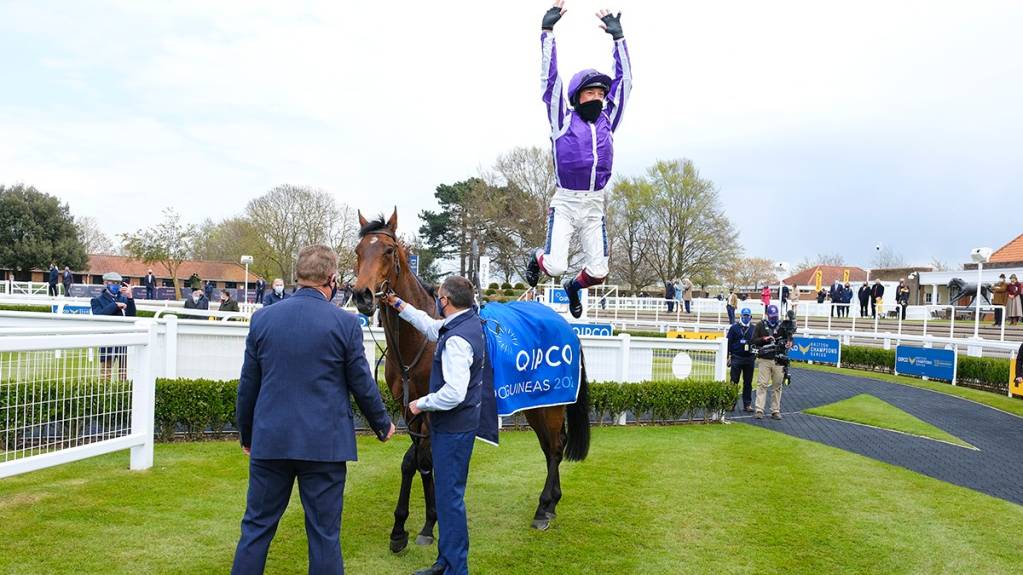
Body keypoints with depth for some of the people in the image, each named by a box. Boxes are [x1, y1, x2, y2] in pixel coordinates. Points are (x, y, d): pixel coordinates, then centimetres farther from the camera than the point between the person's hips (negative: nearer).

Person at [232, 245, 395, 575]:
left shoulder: (263, 318, 0)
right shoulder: (346, 323, -8)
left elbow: (248, 385, 6)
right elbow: (363, 385, -2)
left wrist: (246, 435, 20)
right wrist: (383, 425, 16)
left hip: (270, 441, 3)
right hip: (324, 444, -2)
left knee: (256, 527, 15)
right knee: (324, 534, 8)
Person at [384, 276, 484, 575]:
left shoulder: (456, 340, -26)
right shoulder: (469, 321, 4)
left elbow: (454, 393, -31)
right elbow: (432, 327, 24)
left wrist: (421, 404, -16)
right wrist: (400, 306, 25)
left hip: (453, 427, -10)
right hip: (458, 424, 10)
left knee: (449, 496, 0)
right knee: (448, 492, 19)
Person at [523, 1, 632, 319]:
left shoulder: (607, 119, 11)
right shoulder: (563, 119, 0)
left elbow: (624, 80, 15)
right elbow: (550, 78, -4)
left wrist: (618, 36, 17)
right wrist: (548, 31, -6)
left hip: (594, 205, 4)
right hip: (565, 202, -4)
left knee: (599, 272, -1)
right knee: (555, 266, -13)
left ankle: (573, 285, 35)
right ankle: (536, 258, 25)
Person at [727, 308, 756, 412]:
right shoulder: (734, 328, 4)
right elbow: (728, 342, 2)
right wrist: (728, 356, -2)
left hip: (749, 359, 2)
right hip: (736, 358, -2)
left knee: (748, 383, 6)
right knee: (734, 381, 0)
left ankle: (747, 404, 11)